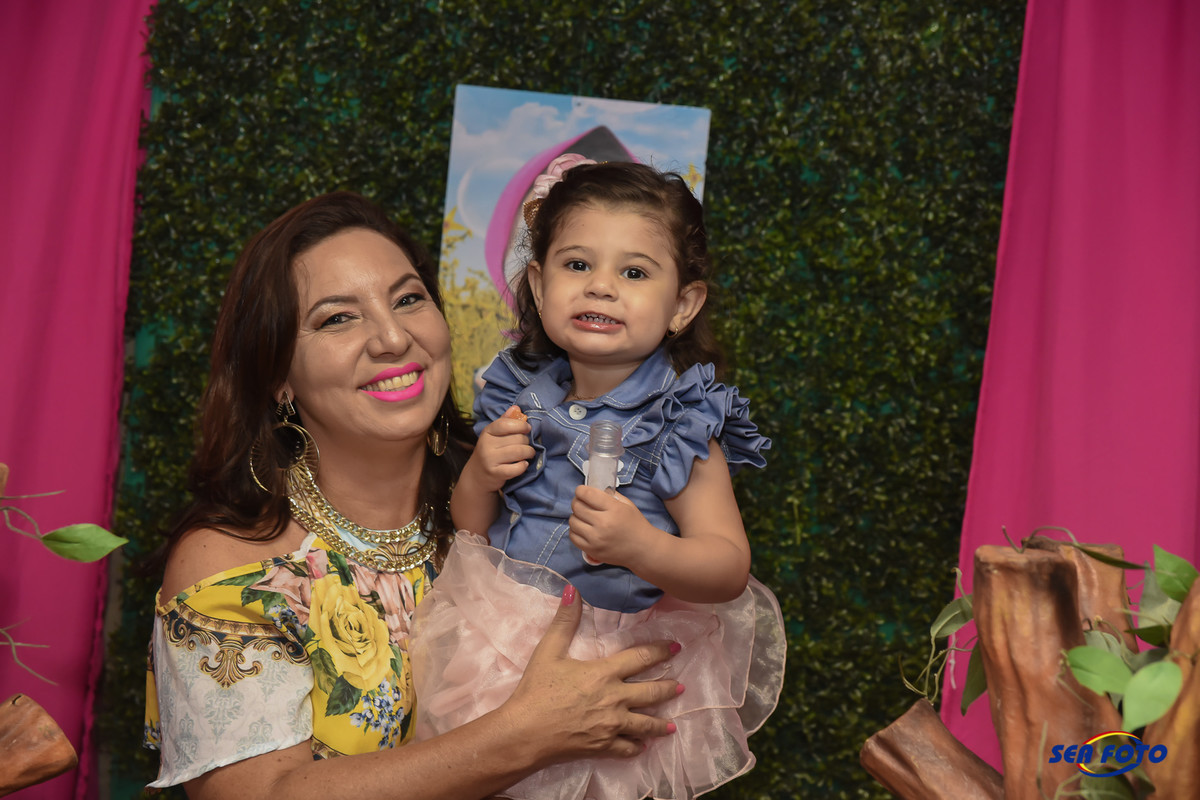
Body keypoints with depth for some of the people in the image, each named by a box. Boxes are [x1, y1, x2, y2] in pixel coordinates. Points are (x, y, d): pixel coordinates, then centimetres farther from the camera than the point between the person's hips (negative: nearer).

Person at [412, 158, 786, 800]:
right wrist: (478, 478, -14)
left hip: (631, 657, -3)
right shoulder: (520, 398, -2)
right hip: (505, 643, 4)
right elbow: (469, 534, 7)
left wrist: (641, 547, -35)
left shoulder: (680, 424, -13)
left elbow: (730, 568, -17)